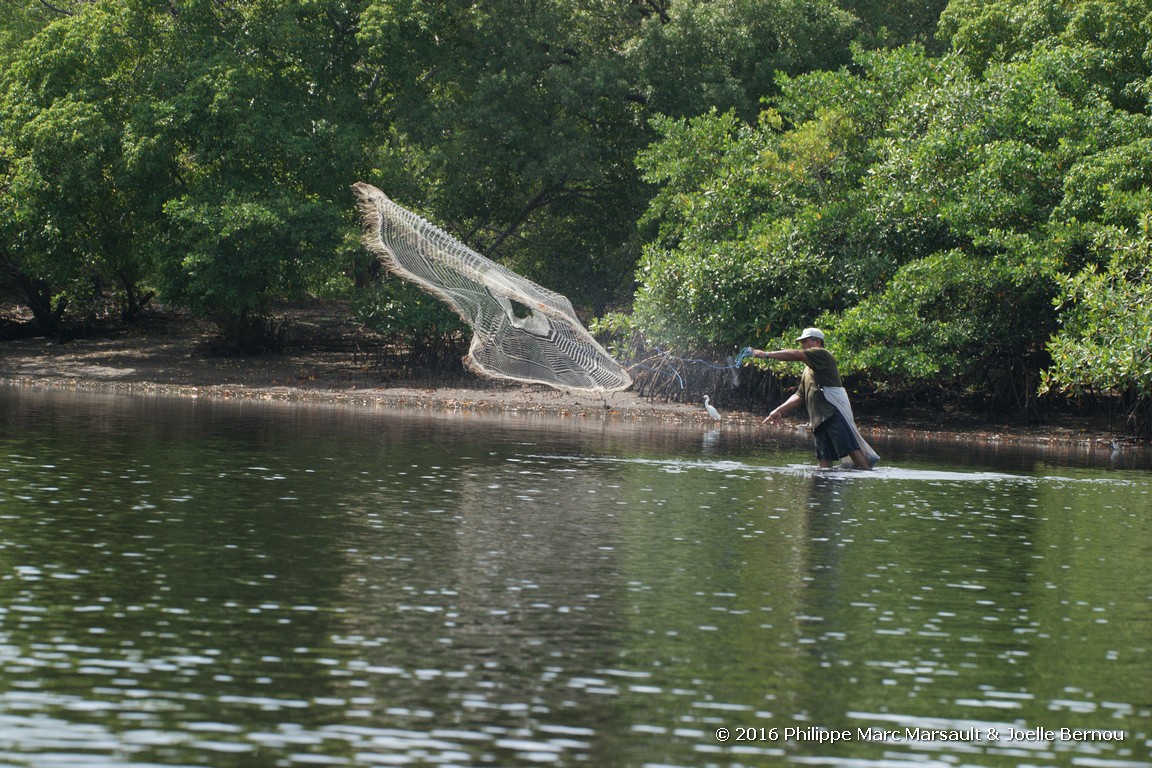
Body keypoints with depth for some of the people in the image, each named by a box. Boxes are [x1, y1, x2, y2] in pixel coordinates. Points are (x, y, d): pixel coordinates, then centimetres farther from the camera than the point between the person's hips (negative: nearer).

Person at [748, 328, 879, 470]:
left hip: (835, 411, -9)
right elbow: (799, 396, 28)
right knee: (824, 458, -2)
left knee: (852, 449, -16)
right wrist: (779, 411, 15)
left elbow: (797, 355, -10)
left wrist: (766, 355, -9)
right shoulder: (808, 370, 29)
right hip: (819, 418, 9)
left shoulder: (822, 354, 3)